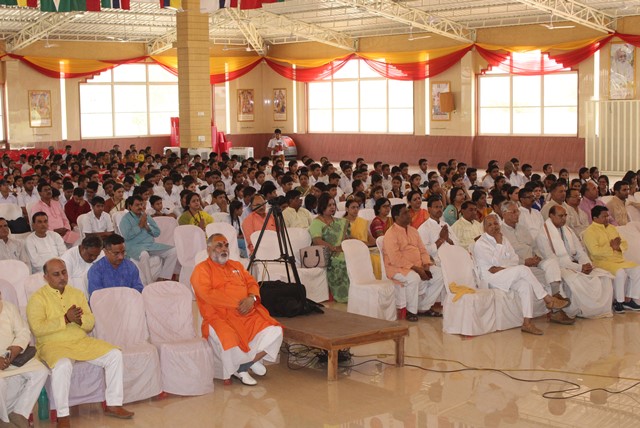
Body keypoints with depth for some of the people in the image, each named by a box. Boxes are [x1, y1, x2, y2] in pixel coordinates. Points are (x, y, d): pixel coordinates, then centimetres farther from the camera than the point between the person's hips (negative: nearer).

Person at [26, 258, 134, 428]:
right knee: (62, 366, -38)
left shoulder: (77, 293, 13)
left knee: (115, 354, -11)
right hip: (53, 345, -6)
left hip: (82, 341, 6)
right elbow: (37, 328, -18)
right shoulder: (38, 298, -4)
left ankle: (113, 405, -4)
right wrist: (65, 319, -22)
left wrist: (79, 319, -13)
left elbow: (90, 324, 10)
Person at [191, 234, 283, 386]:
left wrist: (251, 298, -8)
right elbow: (208, 294, -12)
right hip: (220, 317, -6)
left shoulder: (236, 265, 23)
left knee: (274, 331, -15)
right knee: (230, 340, -36)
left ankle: (244, 366, -2)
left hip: (248, 313, 6)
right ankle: (253, 361, -4)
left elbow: (252, 283, 16)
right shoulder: (202, 269, 2)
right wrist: (236, 303, -16)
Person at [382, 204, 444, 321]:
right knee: (413, 278, -36)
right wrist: (415, 268, -23)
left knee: (439, 274, -7)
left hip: (418, 266, 8)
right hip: (397, 268, -8)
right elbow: (396, 260, -20)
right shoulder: (391, 234, -13)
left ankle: (424, 308, 2)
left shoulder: (413, 230, 14)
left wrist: (426, 265, -6)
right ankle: (411, 311, -15)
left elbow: (422, 250, 14)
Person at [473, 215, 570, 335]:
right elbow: (495, 262, -15)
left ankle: (527, 322, -33)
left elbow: (516, 260, 7)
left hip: (505, 275, 6)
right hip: (491, 279, -6)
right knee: (523, 269, -27)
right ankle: (548, 300, -21)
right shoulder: (480, 244, -3)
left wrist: (500, 267, -11)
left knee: (525, 285, -27)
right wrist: (499, 243, -8)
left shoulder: (503, 240, 18)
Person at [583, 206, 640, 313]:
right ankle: (618, 302, -17)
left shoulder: (611, 228, 18)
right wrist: (611, 247, -13)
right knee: (620, 272, -32)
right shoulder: (590, 232, -7)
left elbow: (624, 244, 16)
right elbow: (595, 251, -20)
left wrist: (618, 246, -8)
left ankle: (628, 299, -7)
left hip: (619, 260, 8)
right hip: (602, 262, -8)